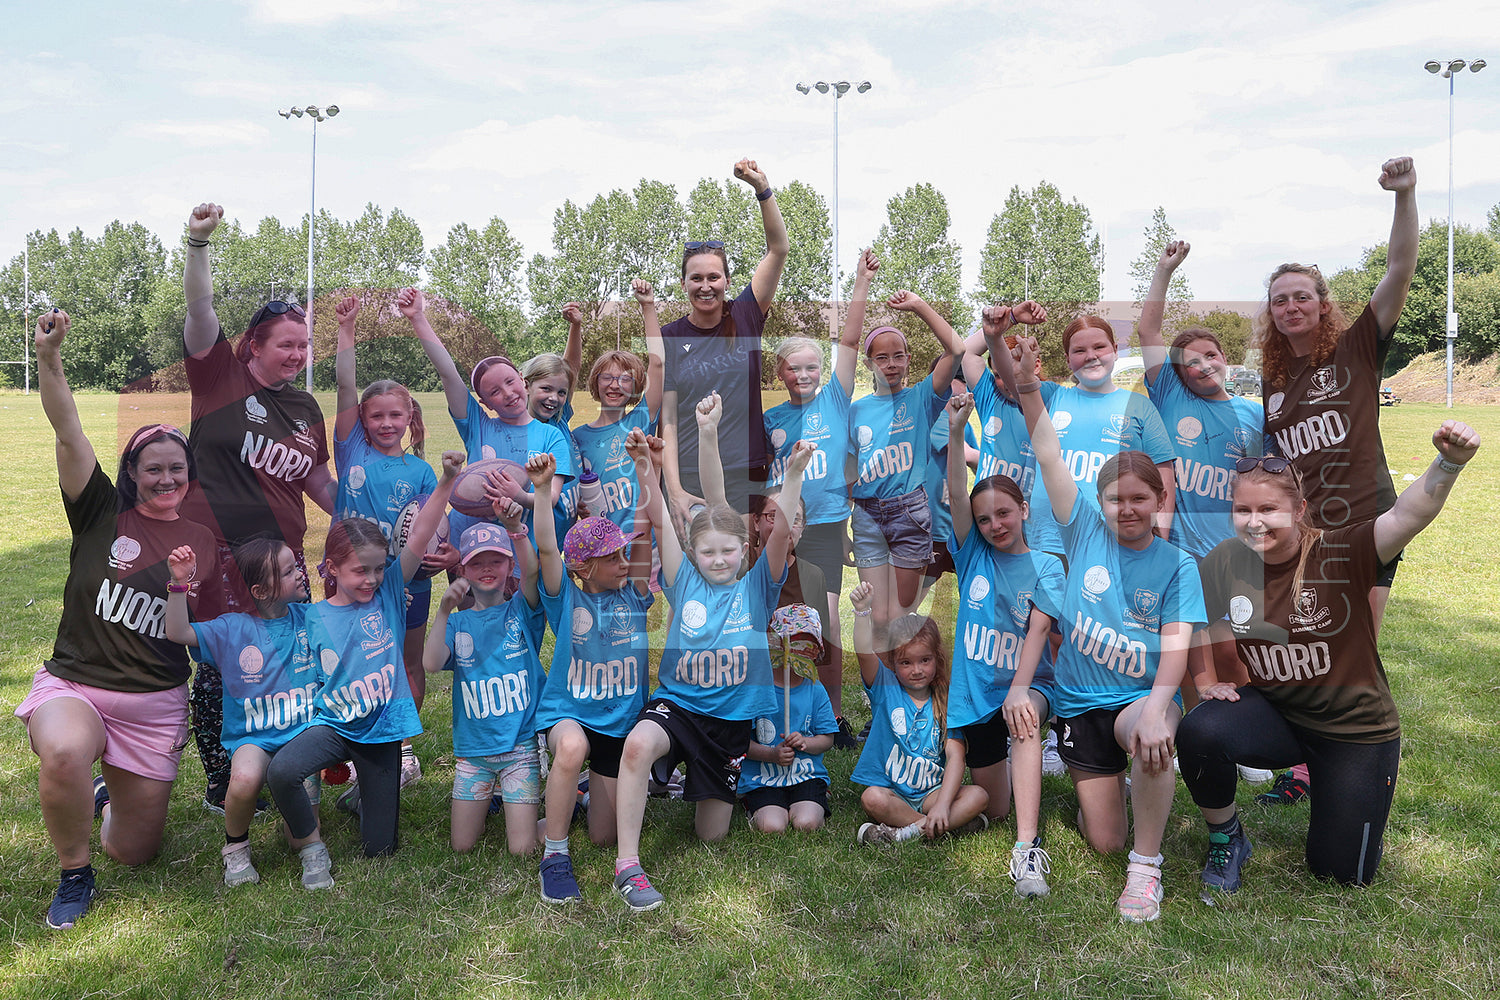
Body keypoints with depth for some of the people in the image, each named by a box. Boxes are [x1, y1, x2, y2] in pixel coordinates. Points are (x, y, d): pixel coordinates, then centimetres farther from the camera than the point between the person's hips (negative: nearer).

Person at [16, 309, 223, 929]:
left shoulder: (203, 541, 2)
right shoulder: (103, 512, -3)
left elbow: (209, 634, 8)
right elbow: (68, 432, -17)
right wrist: (49, 355, -29)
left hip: (156, 704, 2)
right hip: (74, 684, -2)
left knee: (135, 852, 9)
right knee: (65, 754, -40)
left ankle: (111, 795, 47)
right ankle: (74, 874, -10)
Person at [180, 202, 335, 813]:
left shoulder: (307, 409, 13)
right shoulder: (222, 376, 0)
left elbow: (319, 481, 22)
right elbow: (200, 310, -15)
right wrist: (198, 242, -26)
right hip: (216, 554, -5)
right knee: (219, 671, 1)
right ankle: (221, 790, 16)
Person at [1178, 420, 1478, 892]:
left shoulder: (1339, 555, -22)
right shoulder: (1223, 562, -12)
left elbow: (1407, 517, -40)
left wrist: (1448, 463, -58)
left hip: (1357, 729, -2)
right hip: (1272, 713, 2)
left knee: (1339, 872, 5)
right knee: (1198, 733, -31)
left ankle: (1352, 794, 40)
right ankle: (1226, 840, -1)